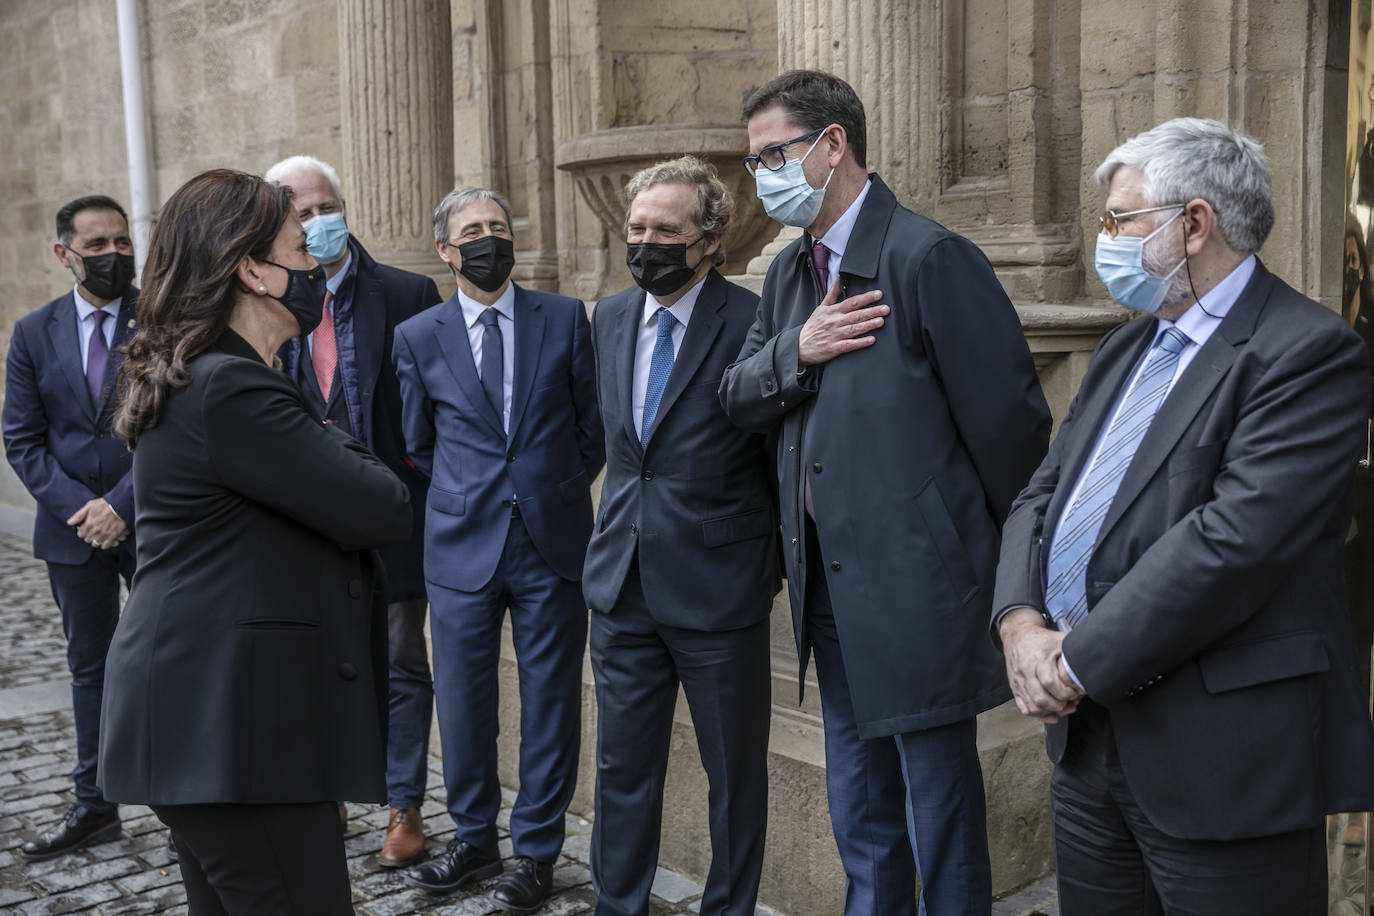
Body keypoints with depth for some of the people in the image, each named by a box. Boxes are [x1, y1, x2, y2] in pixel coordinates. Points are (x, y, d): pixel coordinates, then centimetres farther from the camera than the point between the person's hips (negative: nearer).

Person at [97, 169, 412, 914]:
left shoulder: (196, 380, 15)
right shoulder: (231, 390, -20)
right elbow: (383, 511, -17)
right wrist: (336, 446, 1)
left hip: (199, 710, 11)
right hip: (235, 726, -11)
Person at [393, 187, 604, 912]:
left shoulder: (565, 318, 3)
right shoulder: (417, 337, 4)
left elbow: (594, 426, 9)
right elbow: (418, 445, 14)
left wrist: (556, 493, 11)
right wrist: (465, 500, 11)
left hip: (553, 542, 0)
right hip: (462, 547, 1)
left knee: (550, 702, 6)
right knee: (462, 702, 6)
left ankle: (535, 850, 21)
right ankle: (474, 840, 26)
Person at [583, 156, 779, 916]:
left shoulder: (754, 324, -13)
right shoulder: (609, 319, 6)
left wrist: (775, 566, -2)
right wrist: (619, 534, 15)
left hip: (718, 590, -5)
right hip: (623, 585, 5)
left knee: (734, 772, 12)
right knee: (622, 765, 15)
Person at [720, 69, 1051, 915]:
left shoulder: (931, 259, -16)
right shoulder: (790, 271, 11)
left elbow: (1010, 418, -14)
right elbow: (738, 398, 10)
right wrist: (796, 353, -10)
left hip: (920, 584, -8)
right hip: (829, 583, 8)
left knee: (940, 817, 6)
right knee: (860, 815, 21)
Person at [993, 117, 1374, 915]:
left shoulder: (1308, 353, -12)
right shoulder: (1127, 348, 15)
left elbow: (1233, 540, -22)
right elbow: (1043, 495, 12)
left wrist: (1078, 662, -18)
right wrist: (1021, 623, -6)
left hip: (1221, 760, -7)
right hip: (1090, 736, 8)